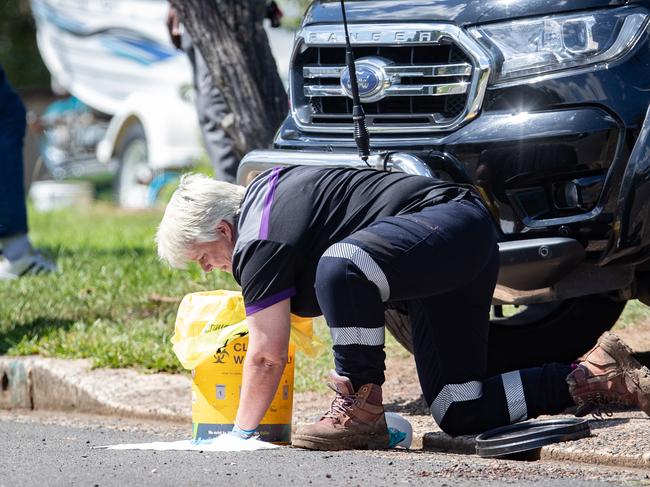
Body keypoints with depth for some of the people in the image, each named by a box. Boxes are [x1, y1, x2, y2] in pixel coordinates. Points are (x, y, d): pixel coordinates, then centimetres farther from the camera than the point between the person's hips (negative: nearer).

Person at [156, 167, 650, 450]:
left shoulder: (258, 242, -13)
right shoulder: (263, 191, 16)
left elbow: (268, 355, -10)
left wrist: (240, 434, 1)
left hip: (450, 221, -11)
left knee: (341, 268, -36)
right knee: (460, 414, 6)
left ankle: (362, 412, -23)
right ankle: (594, 378, 14)